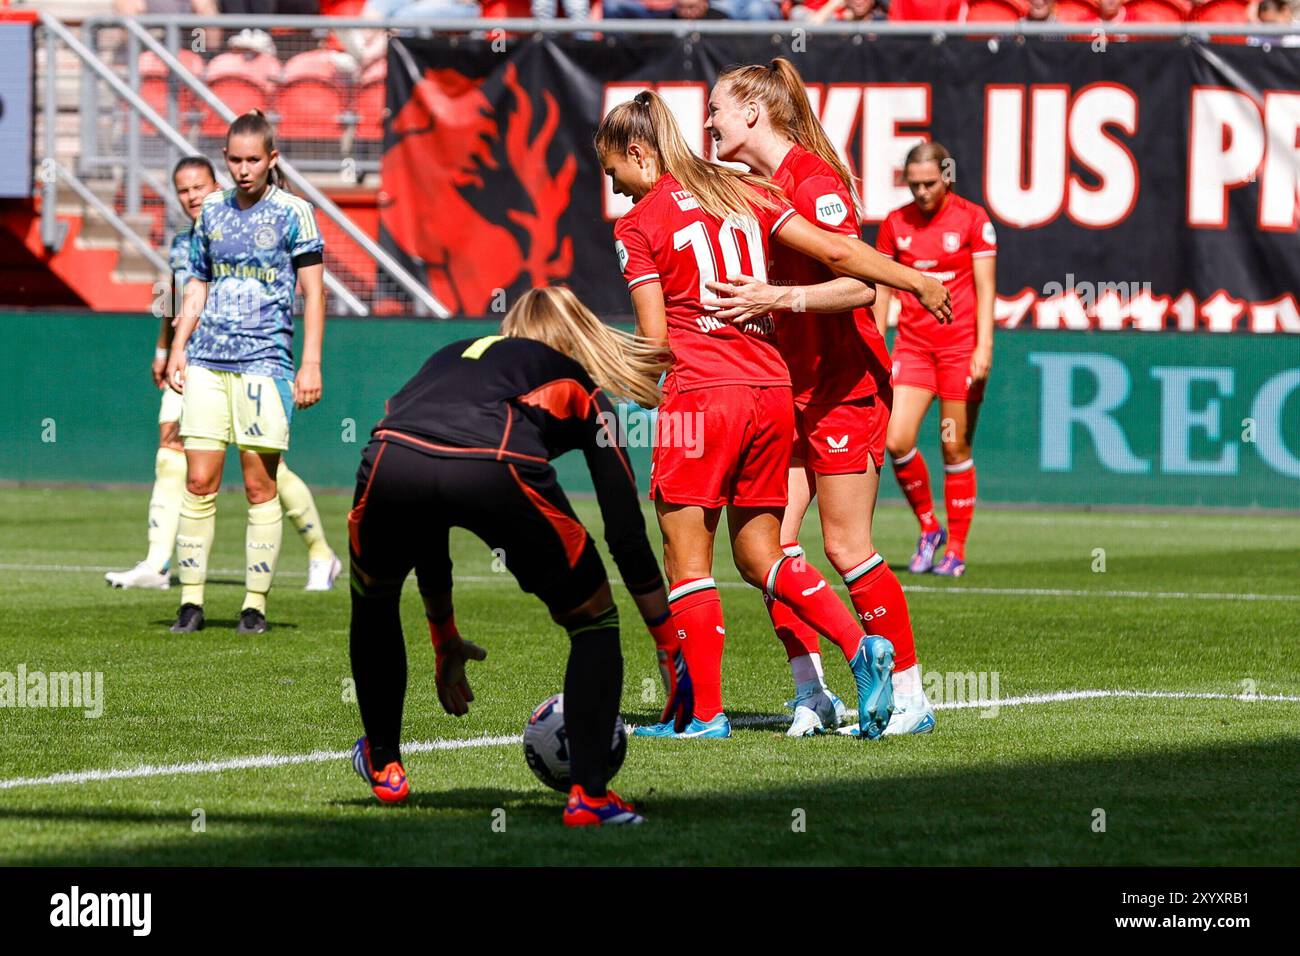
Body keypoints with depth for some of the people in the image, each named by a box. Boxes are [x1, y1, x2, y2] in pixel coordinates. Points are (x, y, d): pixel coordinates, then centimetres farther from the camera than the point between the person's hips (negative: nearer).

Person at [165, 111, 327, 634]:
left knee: (260, 487, -2)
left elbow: (313, 292, -1)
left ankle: (255, 604, 4)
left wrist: (311, 364, -7)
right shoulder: (212, 210, 12)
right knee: (199, 482, -2)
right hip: (207, 361, 4)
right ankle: (191, 600, 3)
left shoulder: (293, 212, 0)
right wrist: (178, 349, 11)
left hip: (264, 360, -4)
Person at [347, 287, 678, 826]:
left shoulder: (450, 357, 43)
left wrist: (444, 641, 56)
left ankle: (383, 766, 43)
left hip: (390, 461, 3)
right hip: (497, 468, -3)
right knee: (593, 621, 20)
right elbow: (626, 534, 25)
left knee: (373, 599, 36)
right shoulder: (580, 387, 32)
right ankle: (589, 794, 10)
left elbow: (423, 517, 47)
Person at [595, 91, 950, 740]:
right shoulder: (745, 193, 12)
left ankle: (705, 712, 2)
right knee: (759, 554, 15)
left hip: (701, 394, -6)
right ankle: (861, 647, -4)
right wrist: (916, 281, 16)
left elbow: (654, 340, -6)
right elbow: (833, 253, 7)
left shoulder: (637, 227, -3)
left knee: (687, 558, 3)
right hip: (772, 391, 6)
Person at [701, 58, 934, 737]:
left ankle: (909, 695, 3)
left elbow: (859, 284, -24)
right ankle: (810, 693, 4)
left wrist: (775, 298, -31)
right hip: (791, 387, 8)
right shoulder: (759, 185, 10)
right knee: (771, 539, -1)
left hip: (844, 387, -8)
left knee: (846, 546, -6)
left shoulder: (813, 180, -16)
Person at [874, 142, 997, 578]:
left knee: (955, 448, 0)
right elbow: (882, 288, 12)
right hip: (912, 342, 3)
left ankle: (956, 549, 9)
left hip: (961, 343, -3)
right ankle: (929, 527, 11)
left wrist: (984, 346, -12)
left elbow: (985, 288, -4)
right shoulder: (895, 224, 6)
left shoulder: (972, 219, -3)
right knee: (897, 441, -11)